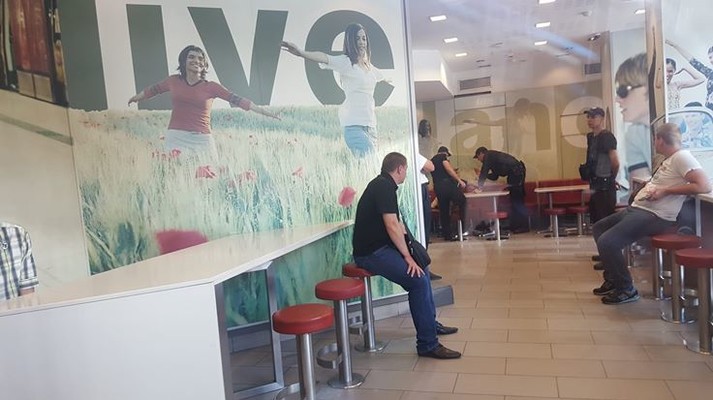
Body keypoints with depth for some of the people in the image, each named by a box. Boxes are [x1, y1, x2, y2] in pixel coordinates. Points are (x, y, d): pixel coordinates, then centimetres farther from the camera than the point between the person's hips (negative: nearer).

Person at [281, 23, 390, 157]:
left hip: (370, 123, 7)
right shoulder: (345, 62, -3)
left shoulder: (368, 66, 18)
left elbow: (381, 77, 41)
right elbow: (325, 58, -22)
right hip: (354, 123, -7)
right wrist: (302, 53, -40)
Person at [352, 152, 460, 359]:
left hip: (380, 247, 11)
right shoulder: (384, 186, -16)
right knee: (418, 280, -22)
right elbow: (392, 226, -23)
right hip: (371, 252, -11)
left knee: (421, 269, 20)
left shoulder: (382, 184, 16)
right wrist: (407, 257, -17)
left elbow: (396, 223, 21)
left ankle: (430, 323, 33)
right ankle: (427, 344, -14)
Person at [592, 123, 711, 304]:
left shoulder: (682, 156, -13)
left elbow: (704, 186, -23)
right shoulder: (668, 160, 17)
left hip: (655, 216, -11)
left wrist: (665, 191, -20)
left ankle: (626, 290, -5)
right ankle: (612, 280, 23)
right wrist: (648, 187, 7)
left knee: (607, 242, -24)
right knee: (599, 228, 19)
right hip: (637, 209, 11)